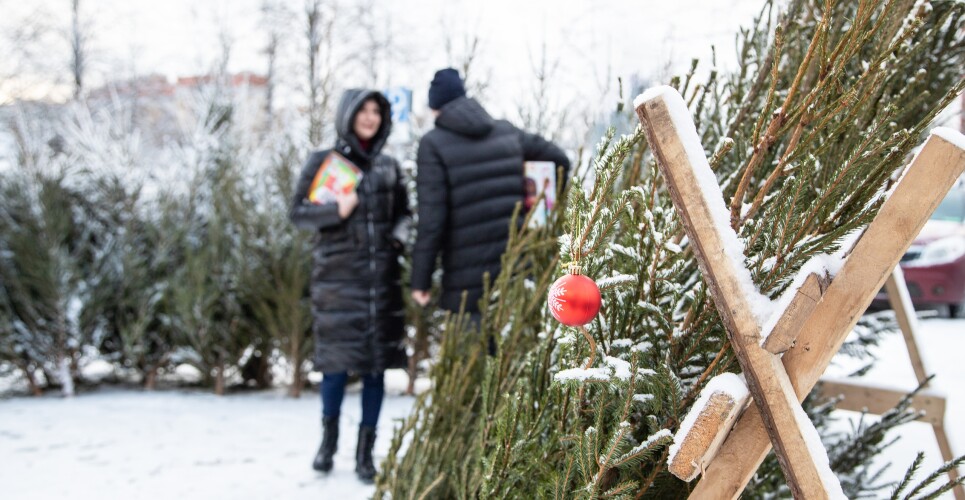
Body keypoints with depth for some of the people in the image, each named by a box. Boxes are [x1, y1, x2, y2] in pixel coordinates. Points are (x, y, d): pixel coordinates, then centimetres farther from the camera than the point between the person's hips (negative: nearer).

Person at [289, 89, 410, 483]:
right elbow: (298, 212, 0)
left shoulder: (389, 167, 11)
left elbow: (403, 212, 19)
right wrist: (336, 212, -16)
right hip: (337, 277, -3)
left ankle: (365, 451, 13)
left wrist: (398, 235, -2)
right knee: (337, 361, -1)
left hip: (381, 277, 3)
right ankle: (328, 438, 25)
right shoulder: (322, 162, 2)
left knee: (376, 364, 2)